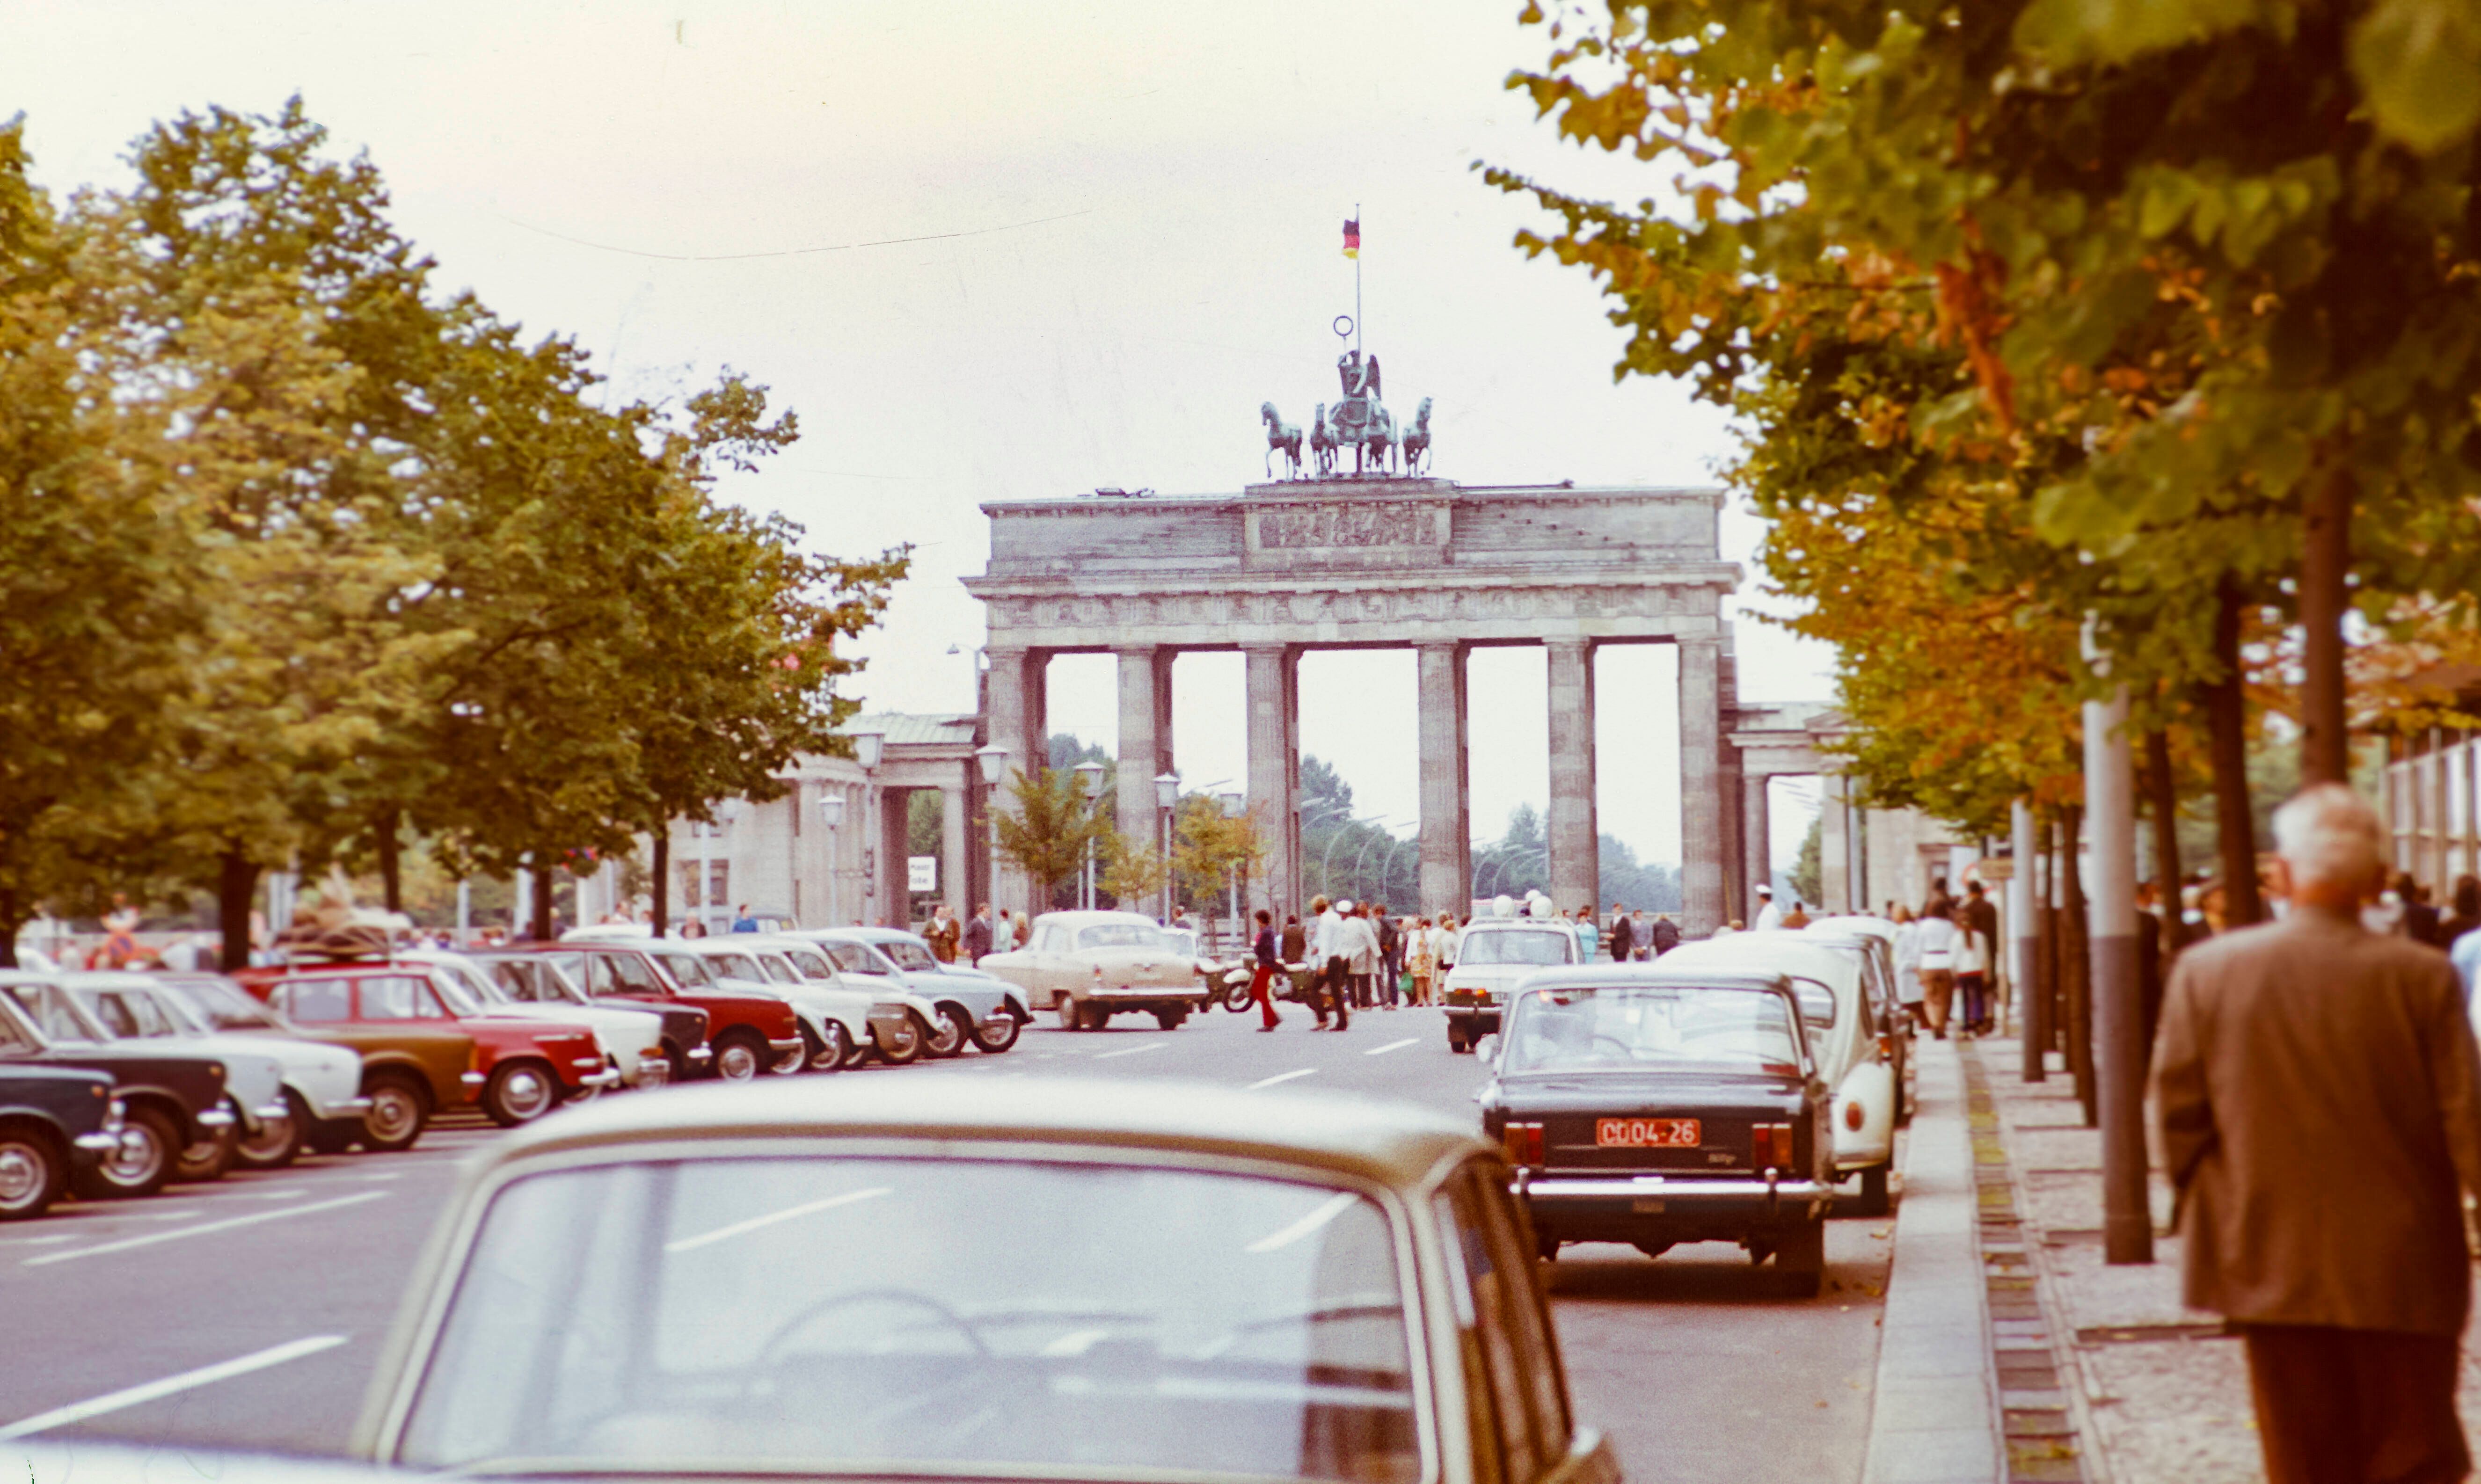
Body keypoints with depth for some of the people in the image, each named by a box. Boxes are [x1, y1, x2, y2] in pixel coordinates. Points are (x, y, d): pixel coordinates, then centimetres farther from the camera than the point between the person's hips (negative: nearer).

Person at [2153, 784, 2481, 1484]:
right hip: (2403, 1273, -1)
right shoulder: (2424, 978, -10)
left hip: (2272, 1264, 2)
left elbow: (2177, 1114, 0)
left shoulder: (2206, 970, -5)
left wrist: (2211, 1219, 12)